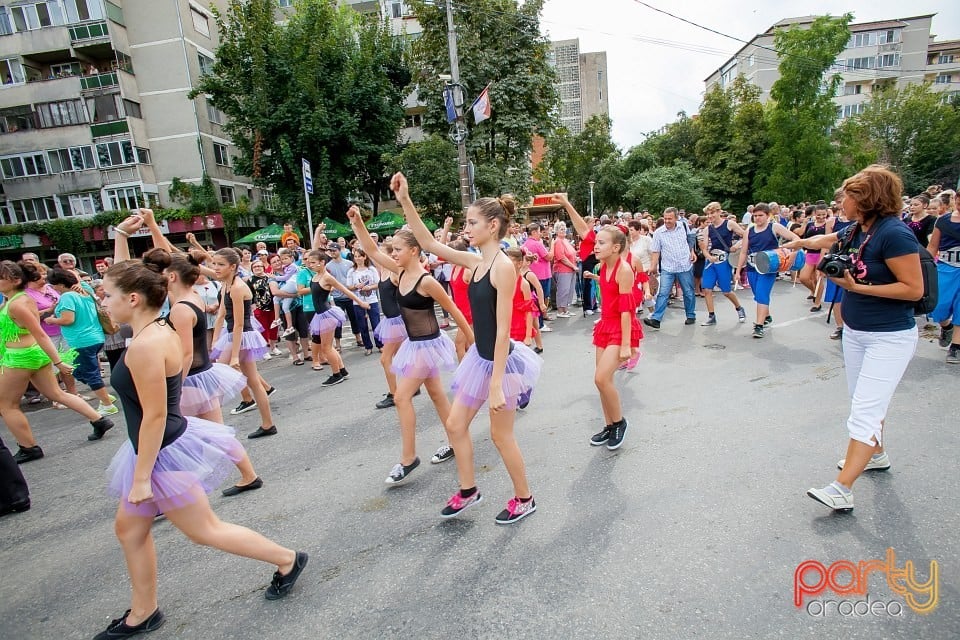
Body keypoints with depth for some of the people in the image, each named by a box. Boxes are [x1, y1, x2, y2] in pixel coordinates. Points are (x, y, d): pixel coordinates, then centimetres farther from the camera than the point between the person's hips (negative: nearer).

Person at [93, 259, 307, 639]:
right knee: (128, 528, 22)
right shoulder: (158, 329, -1)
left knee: (205, 530, 7)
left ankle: (287, 560, 23)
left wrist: (142, 477, -21)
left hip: (165, 452, -10)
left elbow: (155, 416, -25)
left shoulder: (145, 345, -27)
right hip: (167, 445, 10)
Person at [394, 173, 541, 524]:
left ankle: (524, 499, 33)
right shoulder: (475, 261, 3)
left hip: (501, 362, -8)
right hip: (479, 357, 8)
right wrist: (405, 201, 0)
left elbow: (503, 329, -23)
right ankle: (468, 490, 38)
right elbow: (429, 243, 8)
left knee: (501, 436, 9)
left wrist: (496, 384, -23)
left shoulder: (503, 266, -21)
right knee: (455, 425, 16)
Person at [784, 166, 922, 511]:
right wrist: (793, 243, 37)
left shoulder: (894, 233, -20)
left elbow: (914, 289, -21)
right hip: (855, 331, 8)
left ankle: (842, 490, -10)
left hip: (890, 338, -8)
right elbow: (823, 240, 25)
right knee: (866, 401, 21)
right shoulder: (857, 231, 3)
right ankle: (875, 455, 41)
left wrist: (857, 286, -23)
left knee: (865, 411, -11)